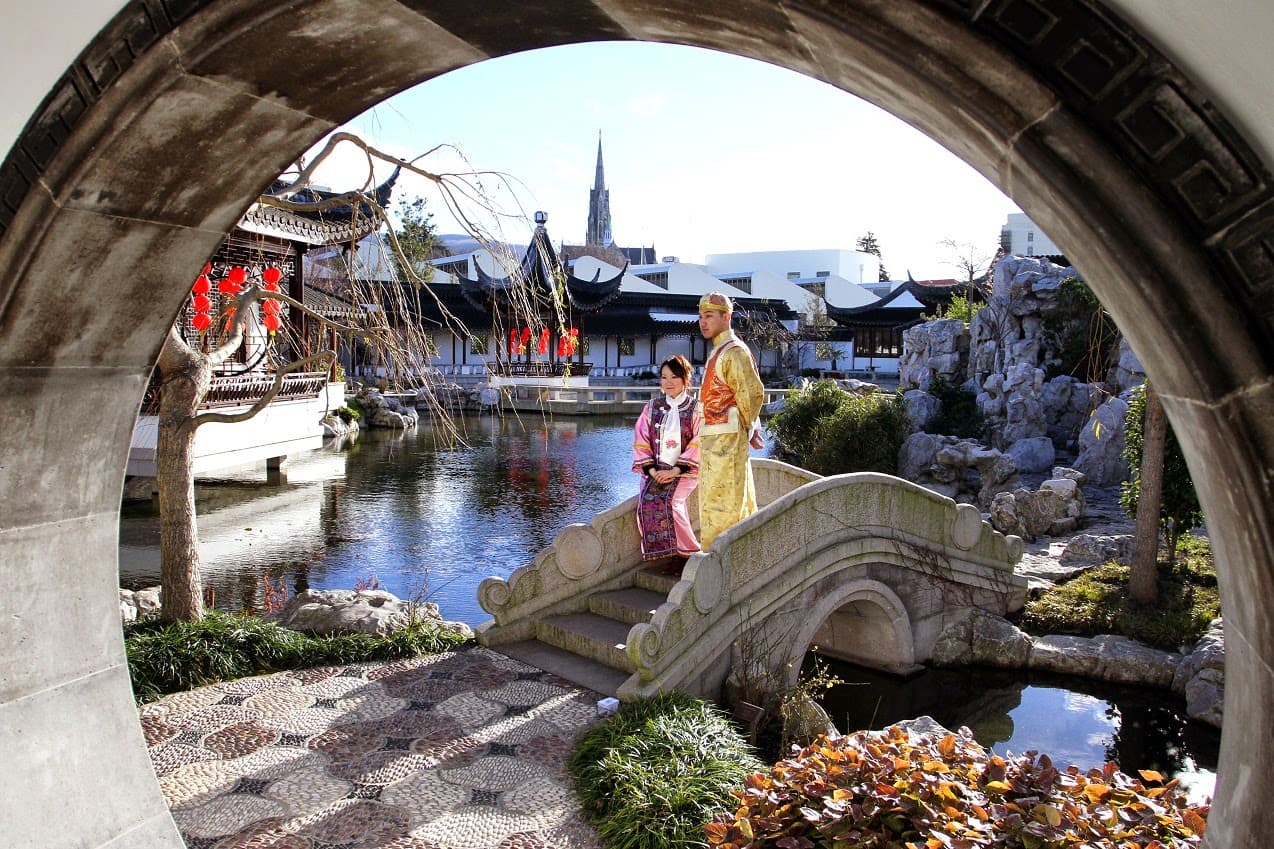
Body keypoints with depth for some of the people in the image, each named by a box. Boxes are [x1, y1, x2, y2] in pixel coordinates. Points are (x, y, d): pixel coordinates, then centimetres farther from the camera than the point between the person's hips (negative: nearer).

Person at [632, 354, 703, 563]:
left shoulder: (696, 409, 2)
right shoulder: (652, 407, 12)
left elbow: (698, 444, -7)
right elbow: (641, 442, 7)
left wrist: (675, 470, -15)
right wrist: (652, 470, -7)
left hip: (685, 470, -3)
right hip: (656, 470, 3)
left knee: (670, 501, -30)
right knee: (646, 501, -25)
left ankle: (688, 553, -16)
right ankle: (659, 555, -16)